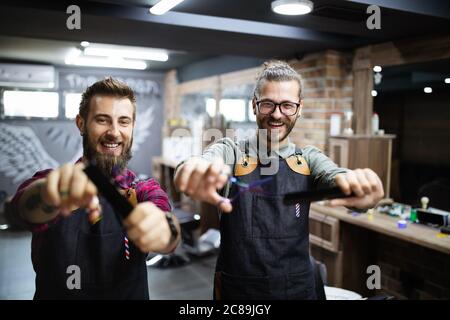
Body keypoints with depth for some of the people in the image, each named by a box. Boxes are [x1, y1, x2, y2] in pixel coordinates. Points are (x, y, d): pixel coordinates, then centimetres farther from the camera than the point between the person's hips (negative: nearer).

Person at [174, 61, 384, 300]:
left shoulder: (309, 159, -1)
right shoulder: (230, 152, -8)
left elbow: (334, 176, -21)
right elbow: (208, 160, -29)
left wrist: (357, 184, -44)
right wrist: (196, 172, -52)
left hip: (297, 288, 2)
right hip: (236, 289, -2)